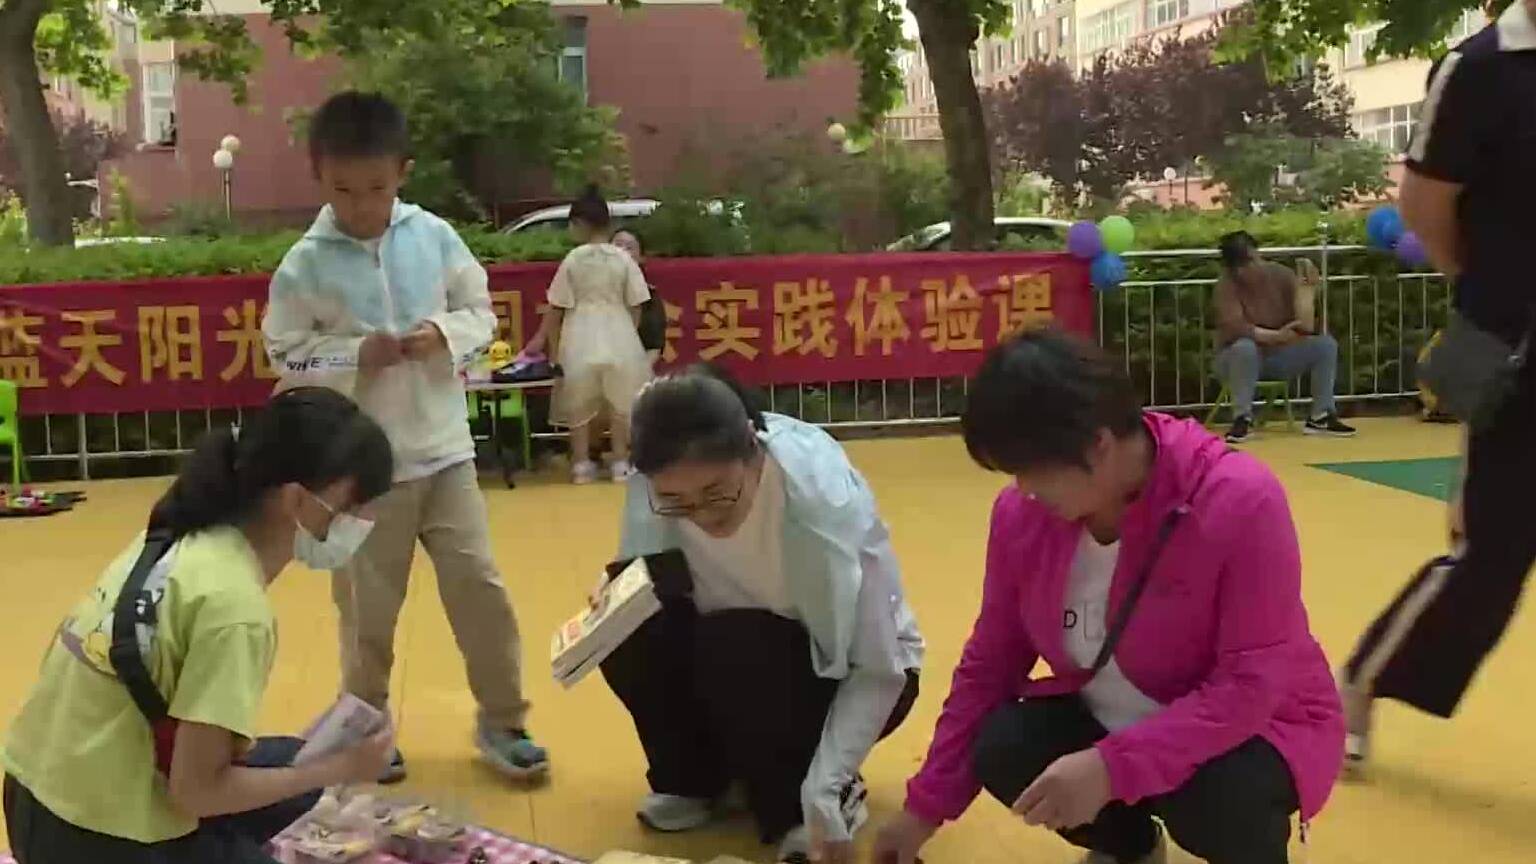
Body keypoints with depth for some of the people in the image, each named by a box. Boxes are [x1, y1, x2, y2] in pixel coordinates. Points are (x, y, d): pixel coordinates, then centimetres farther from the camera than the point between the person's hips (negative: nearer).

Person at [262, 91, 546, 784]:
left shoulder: (434, 236, -1)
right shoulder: (306, 264, -7)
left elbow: (481, 312, 6)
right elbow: (286, 357, -4)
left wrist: (446, 333, -15)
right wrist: (358, 355, -18)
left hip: (443, 452, 2)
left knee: (479, 585, 3)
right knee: (368, 607, 9)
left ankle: (501, 721, 19)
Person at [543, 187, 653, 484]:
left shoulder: (573, 259, -4)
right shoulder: (623, 259, -3)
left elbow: (555, 309, -1)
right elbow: (635, 306, -1)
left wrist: (554, 348, 9)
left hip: (580, 339, 0)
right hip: (618, 337, 0)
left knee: (580, 404, 13)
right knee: (620, 403, 13)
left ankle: (582, 464, 16)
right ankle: (621, 463, 15)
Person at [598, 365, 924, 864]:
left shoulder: (825, 500, -33)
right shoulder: (663, 484, -20)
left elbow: (878, 670, -27)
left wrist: (822, 795, -36)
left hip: (847, 674, -4)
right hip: (744, 652, 5)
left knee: (732, 651, -33)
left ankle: (801, 799, -7)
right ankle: (692, 780, 3)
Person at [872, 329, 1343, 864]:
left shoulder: (1241, 501, -28)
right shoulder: (1023, 513, -13)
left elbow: (1250, 687, -29)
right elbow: (990, 663, -3)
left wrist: (1111, 767, -39)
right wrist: (926, 807, -2)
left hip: (1251, 729, -4)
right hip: (1108, 722, 5)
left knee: (1218, 798, -35)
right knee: (1000, 754, -20)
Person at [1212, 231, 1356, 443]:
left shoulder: (1282, 274, -7)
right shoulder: (1227, 285, -16)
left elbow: (1306, 327, -13)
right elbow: (1235, 327, -31)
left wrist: (1306, 291, -26)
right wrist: (1275, 336, -35)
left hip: (1279, 356, 4)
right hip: (1239, 358, -4)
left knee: (1326, 344, -15)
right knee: (1245, 347, -38)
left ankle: (1320, 417, -11)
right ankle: (1243, 420, -28)